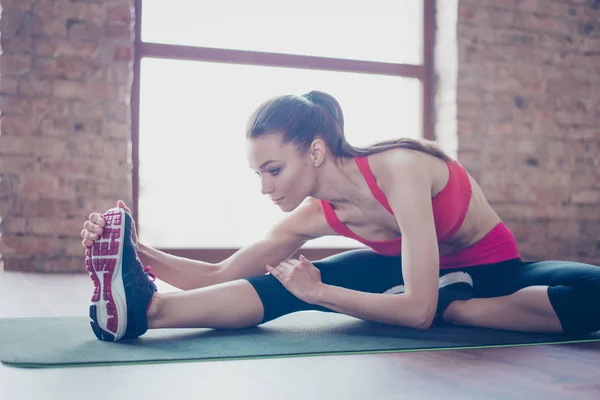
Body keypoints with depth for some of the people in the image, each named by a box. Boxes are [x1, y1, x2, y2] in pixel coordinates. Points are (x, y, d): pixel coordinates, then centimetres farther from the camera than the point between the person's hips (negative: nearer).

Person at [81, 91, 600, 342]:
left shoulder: (399, 169, -34)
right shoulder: (313, 216, -14)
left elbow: (417, 311, -37)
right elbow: (221, 276, -9)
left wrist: (320, 294, -31)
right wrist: (145, 255, -24)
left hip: (492, 272, -3)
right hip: (412, 274, 4)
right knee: (292, 282, -23)